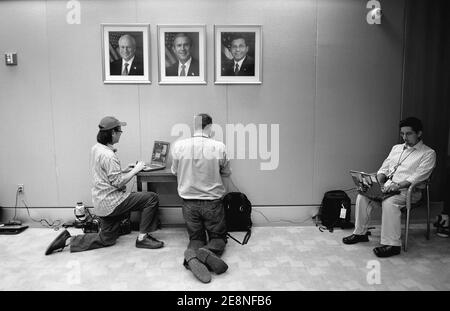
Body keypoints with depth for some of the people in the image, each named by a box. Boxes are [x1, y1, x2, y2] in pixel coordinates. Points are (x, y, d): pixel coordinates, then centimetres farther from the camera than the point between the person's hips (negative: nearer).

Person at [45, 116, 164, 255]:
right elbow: (118, 182, -22)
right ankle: (142, 238, -3)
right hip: (111, 202, -9)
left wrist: (125, 169, 12)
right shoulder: (108, 155, -23)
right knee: (152, 198, -9)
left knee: (107, 239, 21)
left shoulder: (95, 148, 7)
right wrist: (135, 170, -13)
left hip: (102, 202, 9)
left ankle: (68, 240, 15)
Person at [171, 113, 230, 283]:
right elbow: (226, 173, 3)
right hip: (213, 202, -2)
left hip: (189, 203, 2)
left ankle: (191, 255, -17)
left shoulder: (178, 146, -10)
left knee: (196, 238, 17)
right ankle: (209, 251, -18)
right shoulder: (219, 147, -14)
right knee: (218, 237, 17)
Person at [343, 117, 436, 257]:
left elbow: (417, 177, -13)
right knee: (362, 195, -17)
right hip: (387, 187, 6)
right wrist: (379, 182, -3)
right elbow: (383, 169, 17)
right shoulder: (396, 148, 20)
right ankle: (360, 233, -5)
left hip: (407, 191, -6)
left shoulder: (428, 153, 0)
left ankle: (392, 244, -29)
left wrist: (398, 185, -26)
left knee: (389, 202, -36)